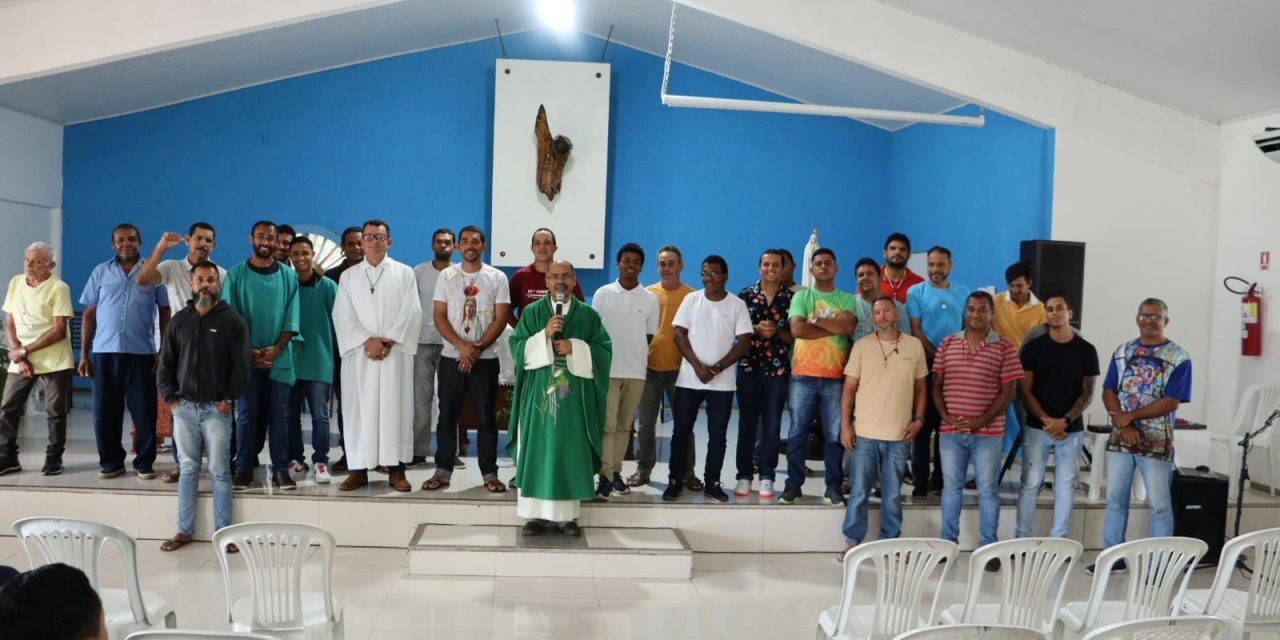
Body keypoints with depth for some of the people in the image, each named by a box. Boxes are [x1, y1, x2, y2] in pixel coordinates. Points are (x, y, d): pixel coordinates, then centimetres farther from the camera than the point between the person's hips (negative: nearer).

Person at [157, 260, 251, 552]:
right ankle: (184, 530, 18)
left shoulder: (232, 321, -1)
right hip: (184, 406, 3)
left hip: (216, 408, -3)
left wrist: (228, 399, -9)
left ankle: (223, 532, 7)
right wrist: (169, 396, 3)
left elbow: (241, 364, -4)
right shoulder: (179, 320, 10)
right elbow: (166, 362, 12)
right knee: (188, 469, 10)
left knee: (219, 471, 1)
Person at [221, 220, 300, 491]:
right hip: (245, 358, 0)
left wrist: (276, 349, -11)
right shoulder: (236, 274, 4)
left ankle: (280, 469, 6)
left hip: (280, 358, 1)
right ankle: (244, 468, 10)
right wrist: (247, 351, -10)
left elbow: (292, 318, 2)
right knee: (246, 414, 2)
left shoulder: (289, 276, 6)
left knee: (278, 415, 2)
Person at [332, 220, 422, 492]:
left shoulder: (404, 273, 7)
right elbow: (343, 316, 2)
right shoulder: (348, 276, 12)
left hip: (396, 354, -1)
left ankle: (396, 470, 4)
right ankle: (358, 469, 7)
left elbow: (411, 312, -2)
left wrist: (388, 342, -11)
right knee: (359, 409, 1)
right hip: (359, 354, 1)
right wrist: (367, 341, -11)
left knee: (395, 408, -1)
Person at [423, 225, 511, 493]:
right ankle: (443, 470, 14)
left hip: (486, 358, -1)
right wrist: (462, 346, -13)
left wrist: (477, 348, -13)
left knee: (486, 417, 2)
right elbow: (439, 316, 0)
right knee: (447, 415, 5)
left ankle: (489, 473, 10)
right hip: (451, 357, 1)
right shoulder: (447, 276, 5)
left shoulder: (497, 278, 2)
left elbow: (500, 319, -3)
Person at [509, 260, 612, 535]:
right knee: (537, 451, 0)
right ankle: (537, 513, 7)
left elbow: (604, 351, 1)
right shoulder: (532, 312, 6)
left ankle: (568, 514, 11)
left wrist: (575, 348, -12)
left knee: (570, 453, 3)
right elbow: (516, 347, -2)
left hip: (574, 396, 0)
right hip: (539, 393, 0)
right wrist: (544, 335, -16)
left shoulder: (589, 315, 6)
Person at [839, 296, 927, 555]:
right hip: (865, 433, -1)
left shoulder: (914, 345, 4)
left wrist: (918, 419, 1)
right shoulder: (861, 346, 0)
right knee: (859, 491, 4)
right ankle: (853, 541, 15)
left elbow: (920, 386, 11)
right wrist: (845, 425, -4)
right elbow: (849, 388, 1)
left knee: (893, 494, 10)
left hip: (899, 435, 1)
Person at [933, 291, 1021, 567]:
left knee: (988, 489, 5)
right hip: (950, 431, 2)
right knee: (951, 487, 10)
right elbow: (937, 384, 7)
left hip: (988, 433, -2)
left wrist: (982, 421, -12)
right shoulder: (947, 343, 6)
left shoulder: (1004, 347, -2)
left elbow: (1008, 391, -4)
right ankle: (948, 543, 21)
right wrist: (946, 416, -7)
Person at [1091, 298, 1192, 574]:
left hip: (1156, 441, -4)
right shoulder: (1122, 352, 8)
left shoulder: (1179, 358, -4)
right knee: (1115, 498, 10)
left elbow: (1171, 402, -12)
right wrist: (1123, 425, -12)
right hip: (1119, 438, 4)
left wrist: (1131, 416, -14)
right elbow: (1108, 392, 3)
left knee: (1159, 504, 2)